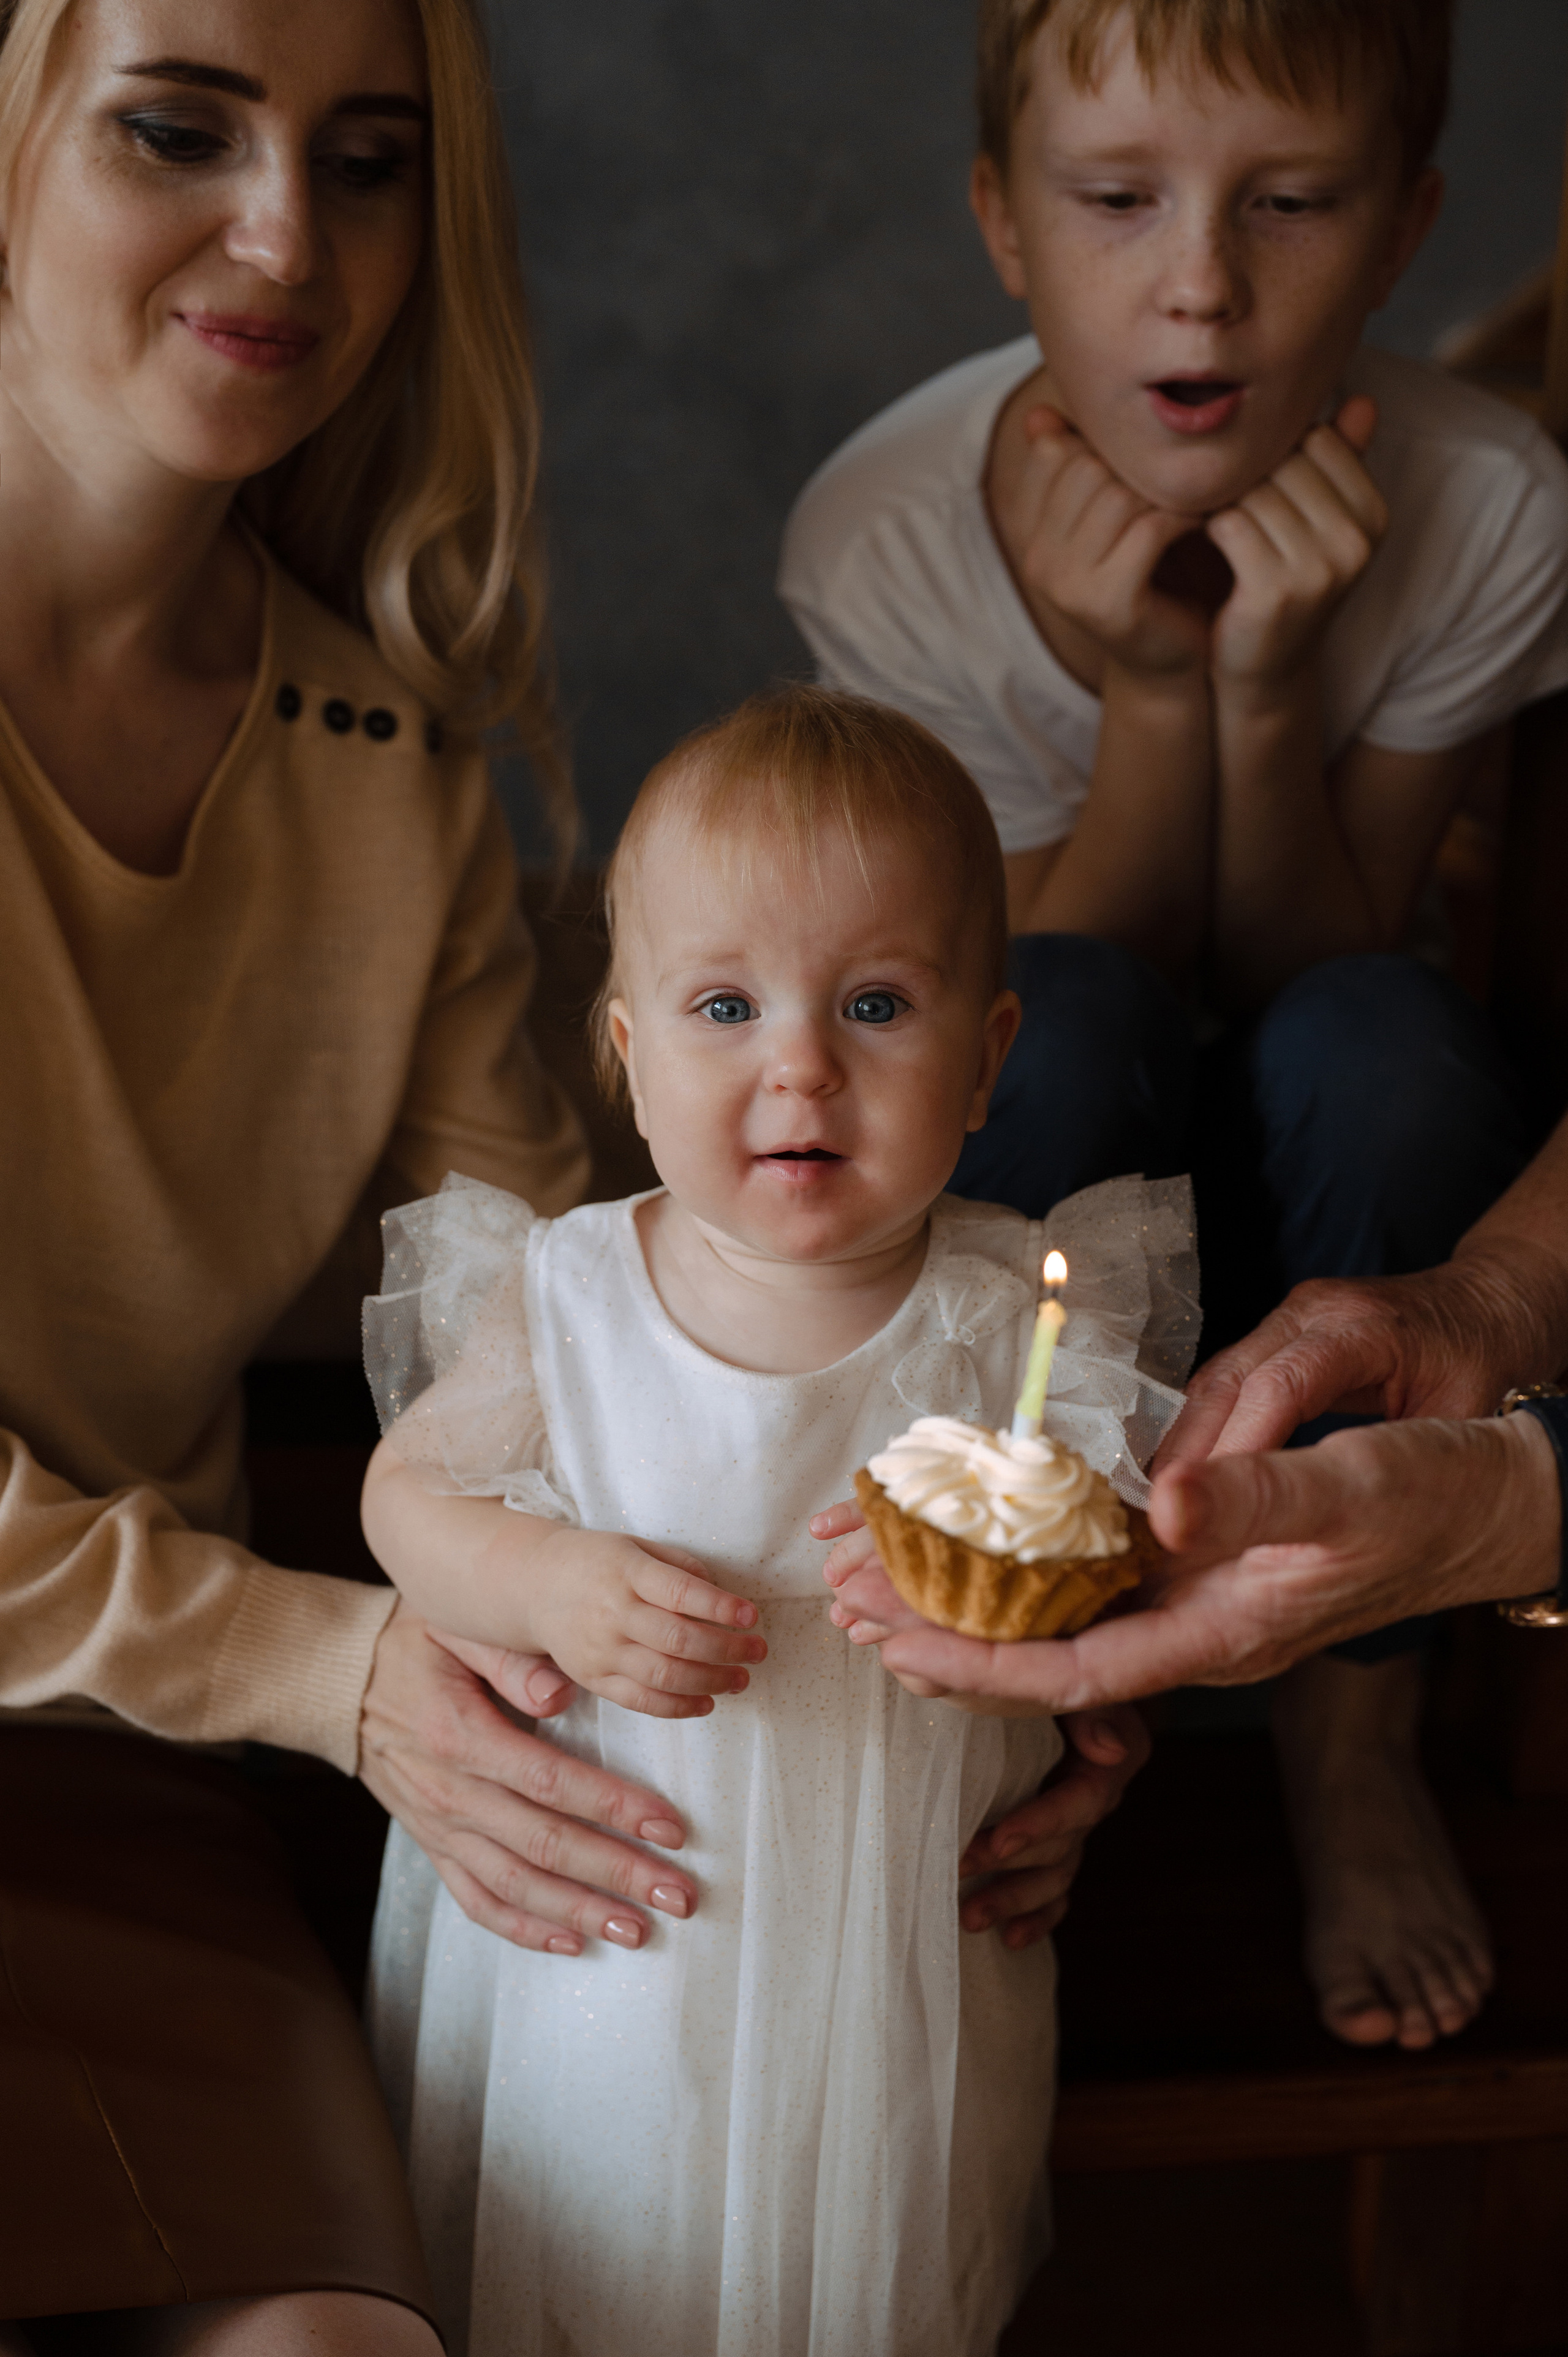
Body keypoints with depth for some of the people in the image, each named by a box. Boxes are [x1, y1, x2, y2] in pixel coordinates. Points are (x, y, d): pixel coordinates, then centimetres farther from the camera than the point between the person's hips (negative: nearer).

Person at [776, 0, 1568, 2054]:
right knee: (1066, 1023, -34)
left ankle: (1355, 1731, -12)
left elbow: (1303, 979, -16)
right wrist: (1151, 691, -33)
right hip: (1018, 1176, -1)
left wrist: (1269, 686, -33)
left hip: (1321, 1191, 1)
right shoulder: (881, 537, -23)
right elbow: (1058, 993, -18)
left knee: (1384, 1042, -33)